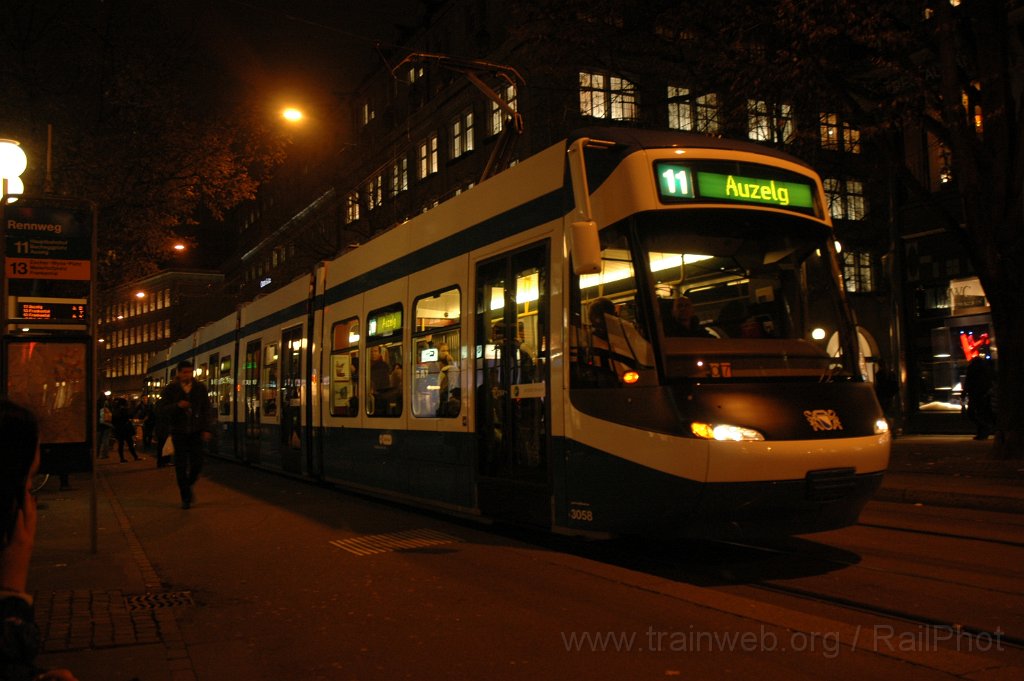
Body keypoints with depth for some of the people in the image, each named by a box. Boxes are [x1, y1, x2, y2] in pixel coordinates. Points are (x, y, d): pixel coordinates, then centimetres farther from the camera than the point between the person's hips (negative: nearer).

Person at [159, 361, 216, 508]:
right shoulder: (170, 389, 1)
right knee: (181, 465, 1)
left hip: (196, 431, 1)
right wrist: (177, 406, -23)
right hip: (179, 432, -1)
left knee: (197, 463, -2)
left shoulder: (200, 388, 4)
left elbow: (207, 409, 4)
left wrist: (208, 429, -4)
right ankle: (185, 497, 10)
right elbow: (163, 409, -4)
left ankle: (188, 486, 27)